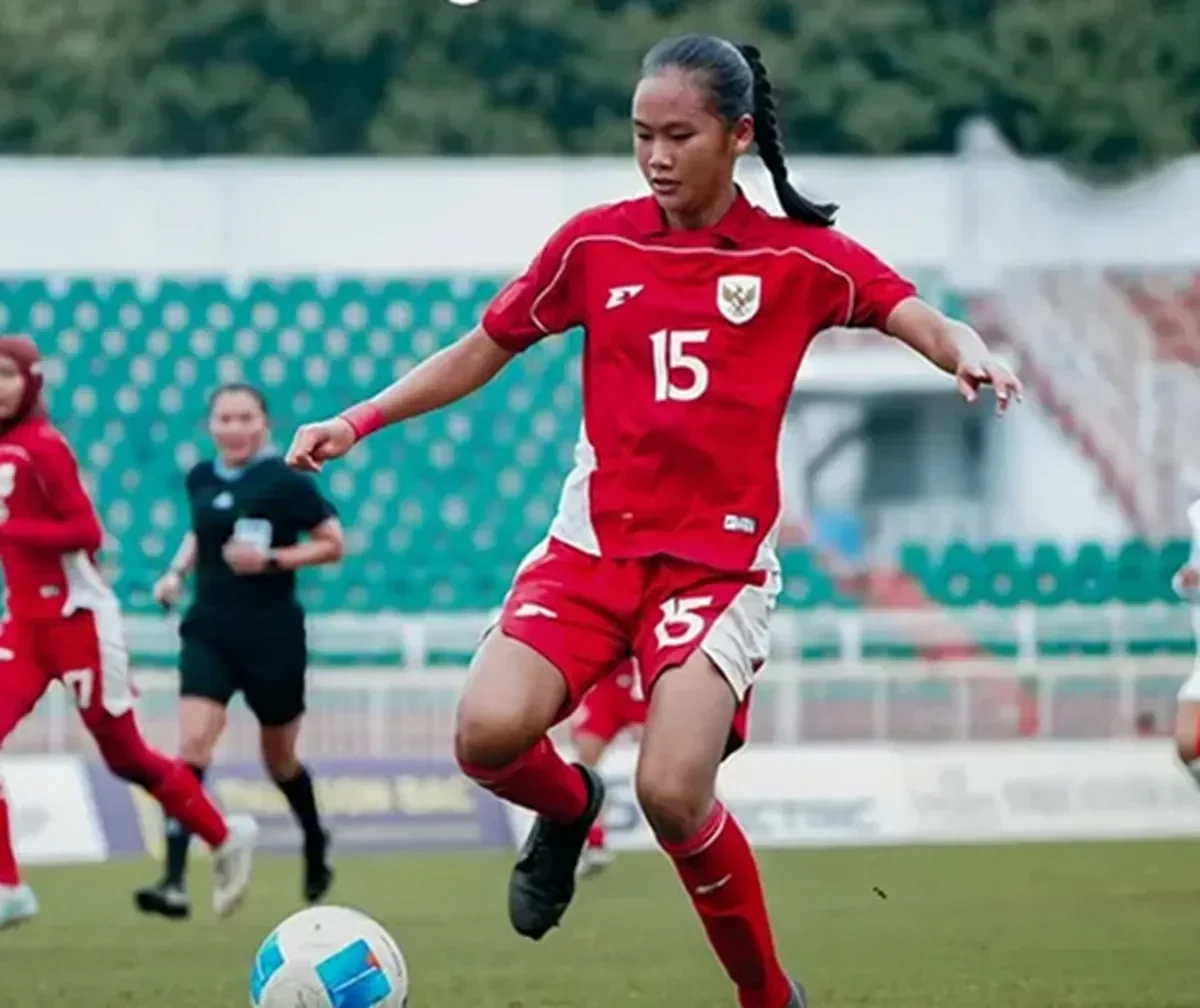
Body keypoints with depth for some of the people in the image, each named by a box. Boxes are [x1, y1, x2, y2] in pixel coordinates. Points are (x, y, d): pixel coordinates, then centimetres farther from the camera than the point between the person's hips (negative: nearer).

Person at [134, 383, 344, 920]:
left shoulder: (286, 482, -10)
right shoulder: (201, 479, 5)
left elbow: (332, 544, -7)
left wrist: (271, 559, -19)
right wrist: (178, 571, 7)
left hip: (272, 635, -3)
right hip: (210, 631, 3)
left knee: (278, 758, 14)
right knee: (192, 746, -16)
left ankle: (316, 845, 45)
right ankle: (175, 881, -23)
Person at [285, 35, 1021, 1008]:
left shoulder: (802, 257, 0)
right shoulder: (594, 243, 5)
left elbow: (922, 318, -9)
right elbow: (482, 351, 15)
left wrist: (969, 351, -32)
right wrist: (360, 420, 7)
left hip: (720, 559, -2)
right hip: (593, 544, 2)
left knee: (672, 794, -22)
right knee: (489, 734, -24)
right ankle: (568, 806, 16)